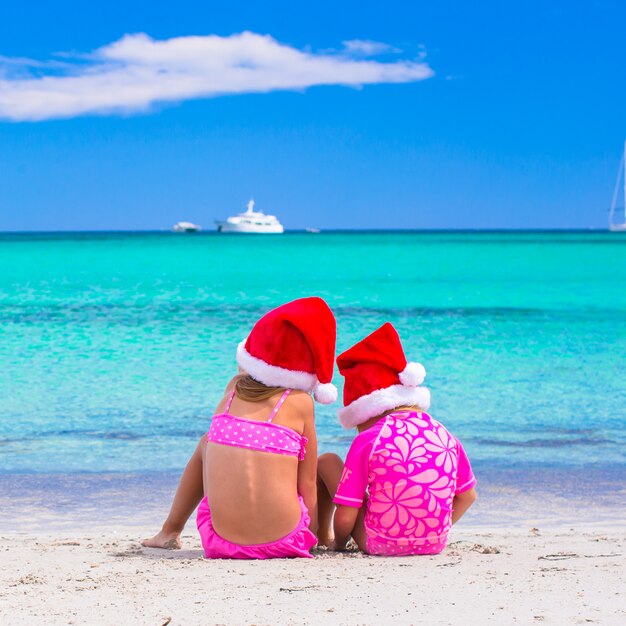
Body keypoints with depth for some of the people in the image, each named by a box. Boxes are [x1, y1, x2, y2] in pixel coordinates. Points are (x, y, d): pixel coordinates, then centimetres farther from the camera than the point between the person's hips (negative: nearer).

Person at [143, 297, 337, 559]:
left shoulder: (234, 387, 8)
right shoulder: (300, 402, -3)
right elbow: (308, 485, 0)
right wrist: (317, 536, 10)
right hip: (283, 542, -4)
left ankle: (170, 531, 45)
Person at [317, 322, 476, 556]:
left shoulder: (368, 440, -12)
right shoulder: (447, 437, 0)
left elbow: (345, 519, -12)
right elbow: (468, 495, 11)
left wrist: (338, 543, 10)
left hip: (380, 544, -4)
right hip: (435, 543, 4)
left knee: (327, 462, 15)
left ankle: (322, 535, 35)